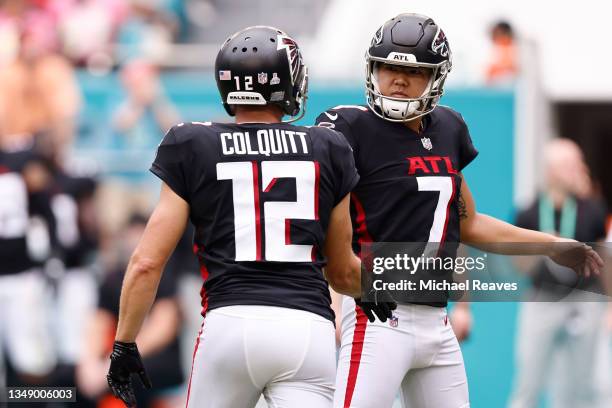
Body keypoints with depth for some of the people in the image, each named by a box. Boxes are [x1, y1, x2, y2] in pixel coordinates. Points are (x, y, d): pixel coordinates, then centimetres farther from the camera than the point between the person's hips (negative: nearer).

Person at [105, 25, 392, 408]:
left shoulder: (193, 149, 8)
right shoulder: (327, 151, 13)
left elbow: (147, 262, 4)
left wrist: (124, 344, 14)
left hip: (231, 323, -1)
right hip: (309, 328, 1)